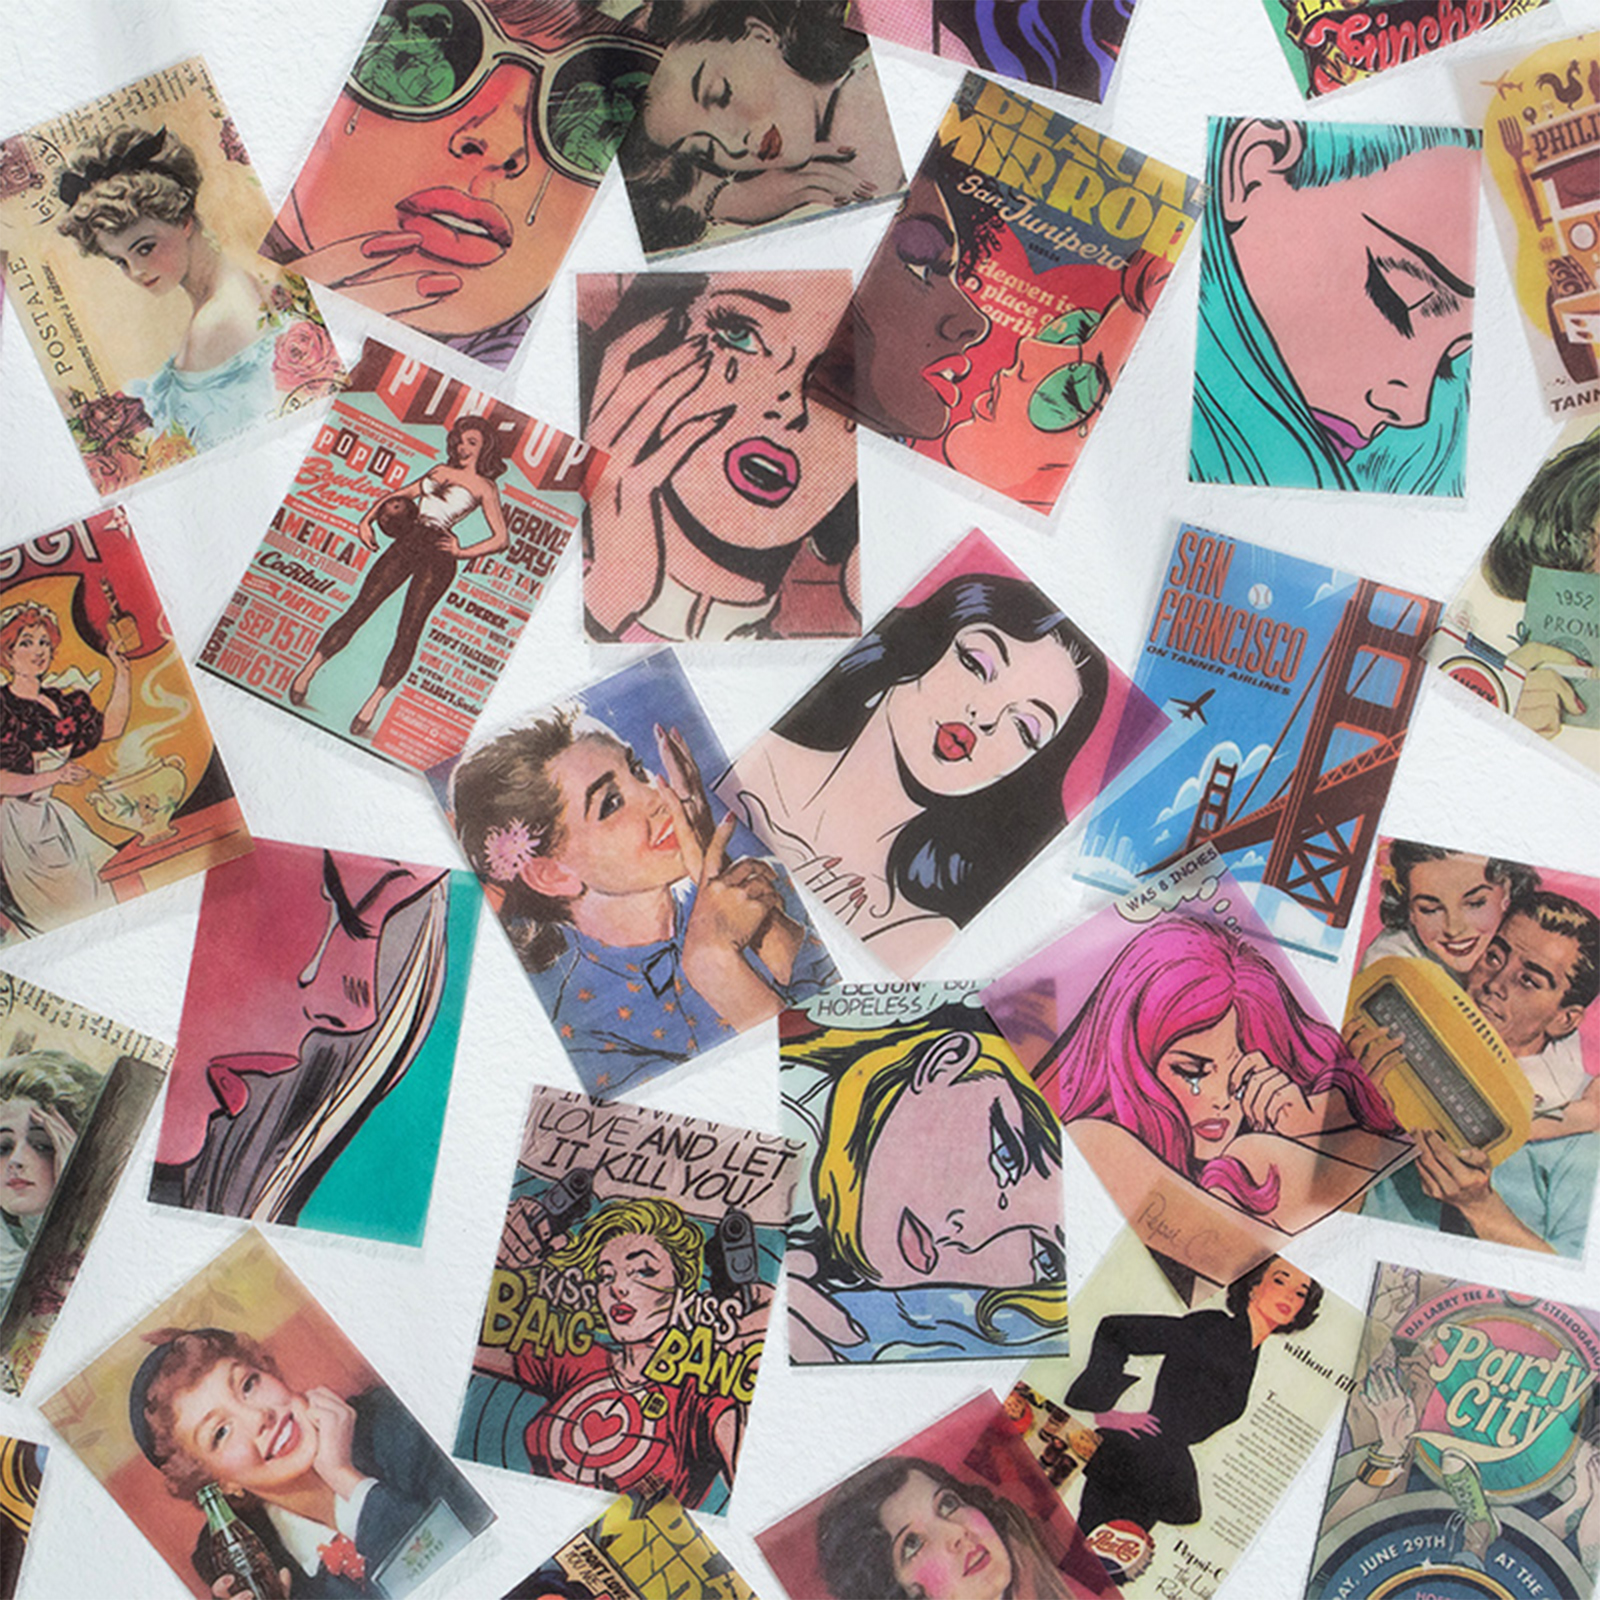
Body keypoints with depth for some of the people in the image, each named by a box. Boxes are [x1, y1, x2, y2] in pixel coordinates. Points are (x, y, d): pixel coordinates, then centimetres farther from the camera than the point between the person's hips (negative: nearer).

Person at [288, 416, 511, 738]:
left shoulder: (484, 487, 8)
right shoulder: (440, 471, 22)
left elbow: (502, 537, 2)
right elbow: (397, 496, 27)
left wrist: (463, 552, -8)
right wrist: (367, 519, 12)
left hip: (437, 555, -4)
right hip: (408, 541, 4)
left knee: (408, 633, -10)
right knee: (359, 609, -3)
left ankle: (372, 704, -7)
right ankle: (307, 673, 2)